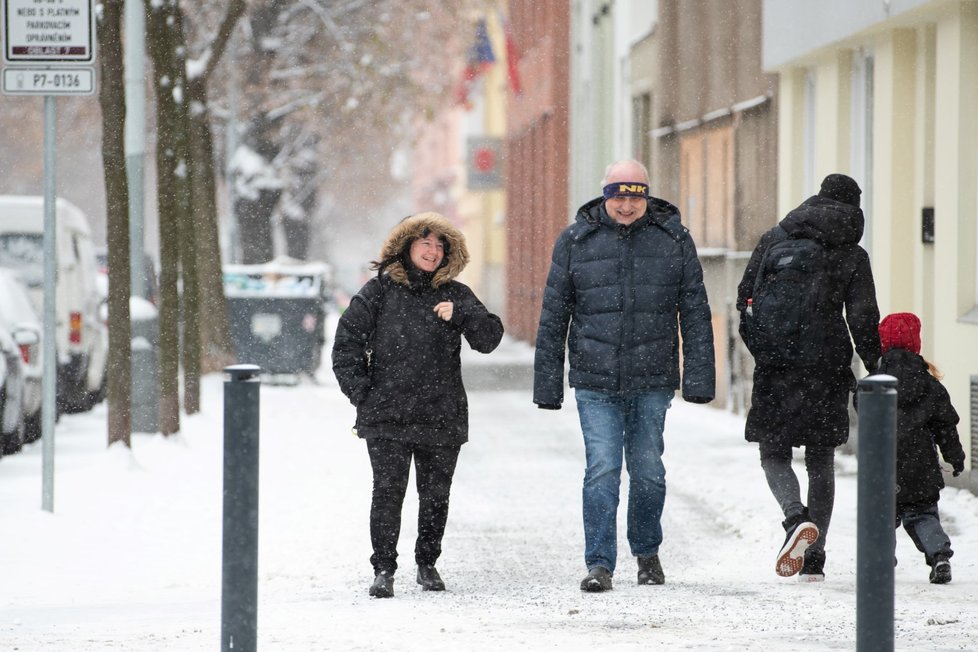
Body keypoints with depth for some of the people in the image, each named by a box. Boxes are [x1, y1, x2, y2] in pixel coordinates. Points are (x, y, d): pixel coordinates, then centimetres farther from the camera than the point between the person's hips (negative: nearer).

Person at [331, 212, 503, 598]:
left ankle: (427, 563, 25)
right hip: (387, 418, -2)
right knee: (388, 492, -7)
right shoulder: (380, 291, 4)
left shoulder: (455, 295, 9)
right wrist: (361, 392, -1)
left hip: (442, 418, 2)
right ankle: (383, 570, 1)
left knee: (436, 495, 8)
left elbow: (489, 339, 1)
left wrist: (460, 314, -15)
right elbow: (347, 342, 6)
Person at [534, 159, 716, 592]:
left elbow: (695, 313, 4)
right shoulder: (575, 242, 2)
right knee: (602, 471, -8)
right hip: (595, 382, -1)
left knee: (647, 471, 7)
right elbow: (553, 317, 6)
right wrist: (547, 385, 4)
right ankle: (599, 565, -4)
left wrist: (699, 377, -3)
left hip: (652, 381, 1)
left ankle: (647, 552, 28)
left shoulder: (674, 240, 3)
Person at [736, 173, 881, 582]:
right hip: (829, 371, 1)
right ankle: (814, 560, 9)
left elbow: (746, 299, 3)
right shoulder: (853, 256, 0)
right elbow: (863, 321, -3)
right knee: (821, 462, 12)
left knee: (774, 455, 9)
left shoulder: (774, 241, 2)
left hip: (777, 365, -1)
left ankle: (797, 519, -22)